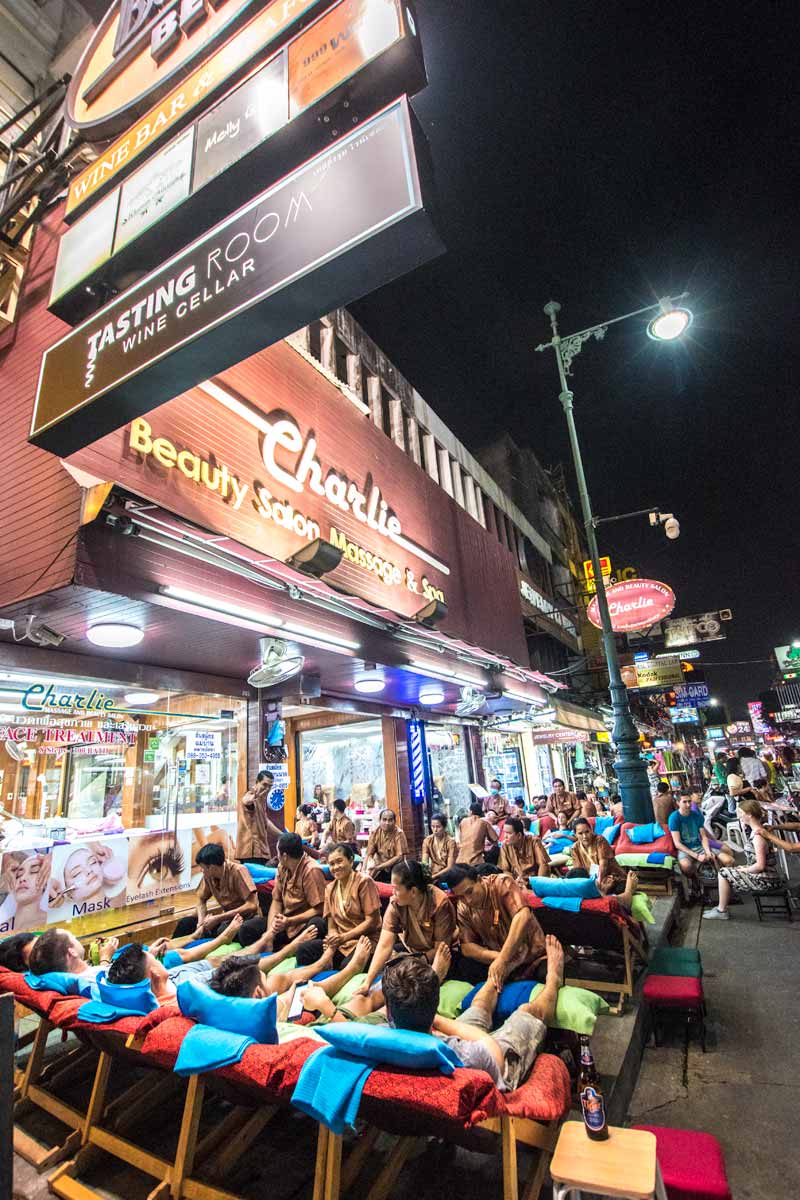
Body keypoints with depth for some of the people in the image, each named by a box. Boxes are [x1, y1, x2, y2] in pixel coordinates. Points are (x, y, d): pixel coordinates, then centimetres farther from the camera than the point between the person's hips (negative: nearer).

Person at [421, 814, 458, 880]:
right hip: (433, 875, 4)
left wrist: (434, 876, -23)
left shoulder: (451, 842, -12)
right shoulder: (427, 841, -2)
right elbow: (424, 863, -7)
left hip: (447, 876, -4)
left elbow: (450, 867, -13)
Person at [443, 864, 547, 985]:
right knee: (461, 967, -19)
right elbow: (467, 946, -5)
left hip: (529, 956, -3)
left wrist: (502, 960, -39)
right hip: (497, 958, 4)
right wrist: (498, 957, -23)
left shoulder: (501, 884, -20)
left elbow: (523, 916, -34)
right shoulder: (462, 908, -5)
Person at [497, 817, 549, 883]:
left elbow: (544, 865, -11)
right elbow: (505, 870, 0)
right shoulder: (505, 845, -3)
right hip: (518, 883, 2)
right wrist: (514, 881, -17)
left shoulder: (534, 841, -10)